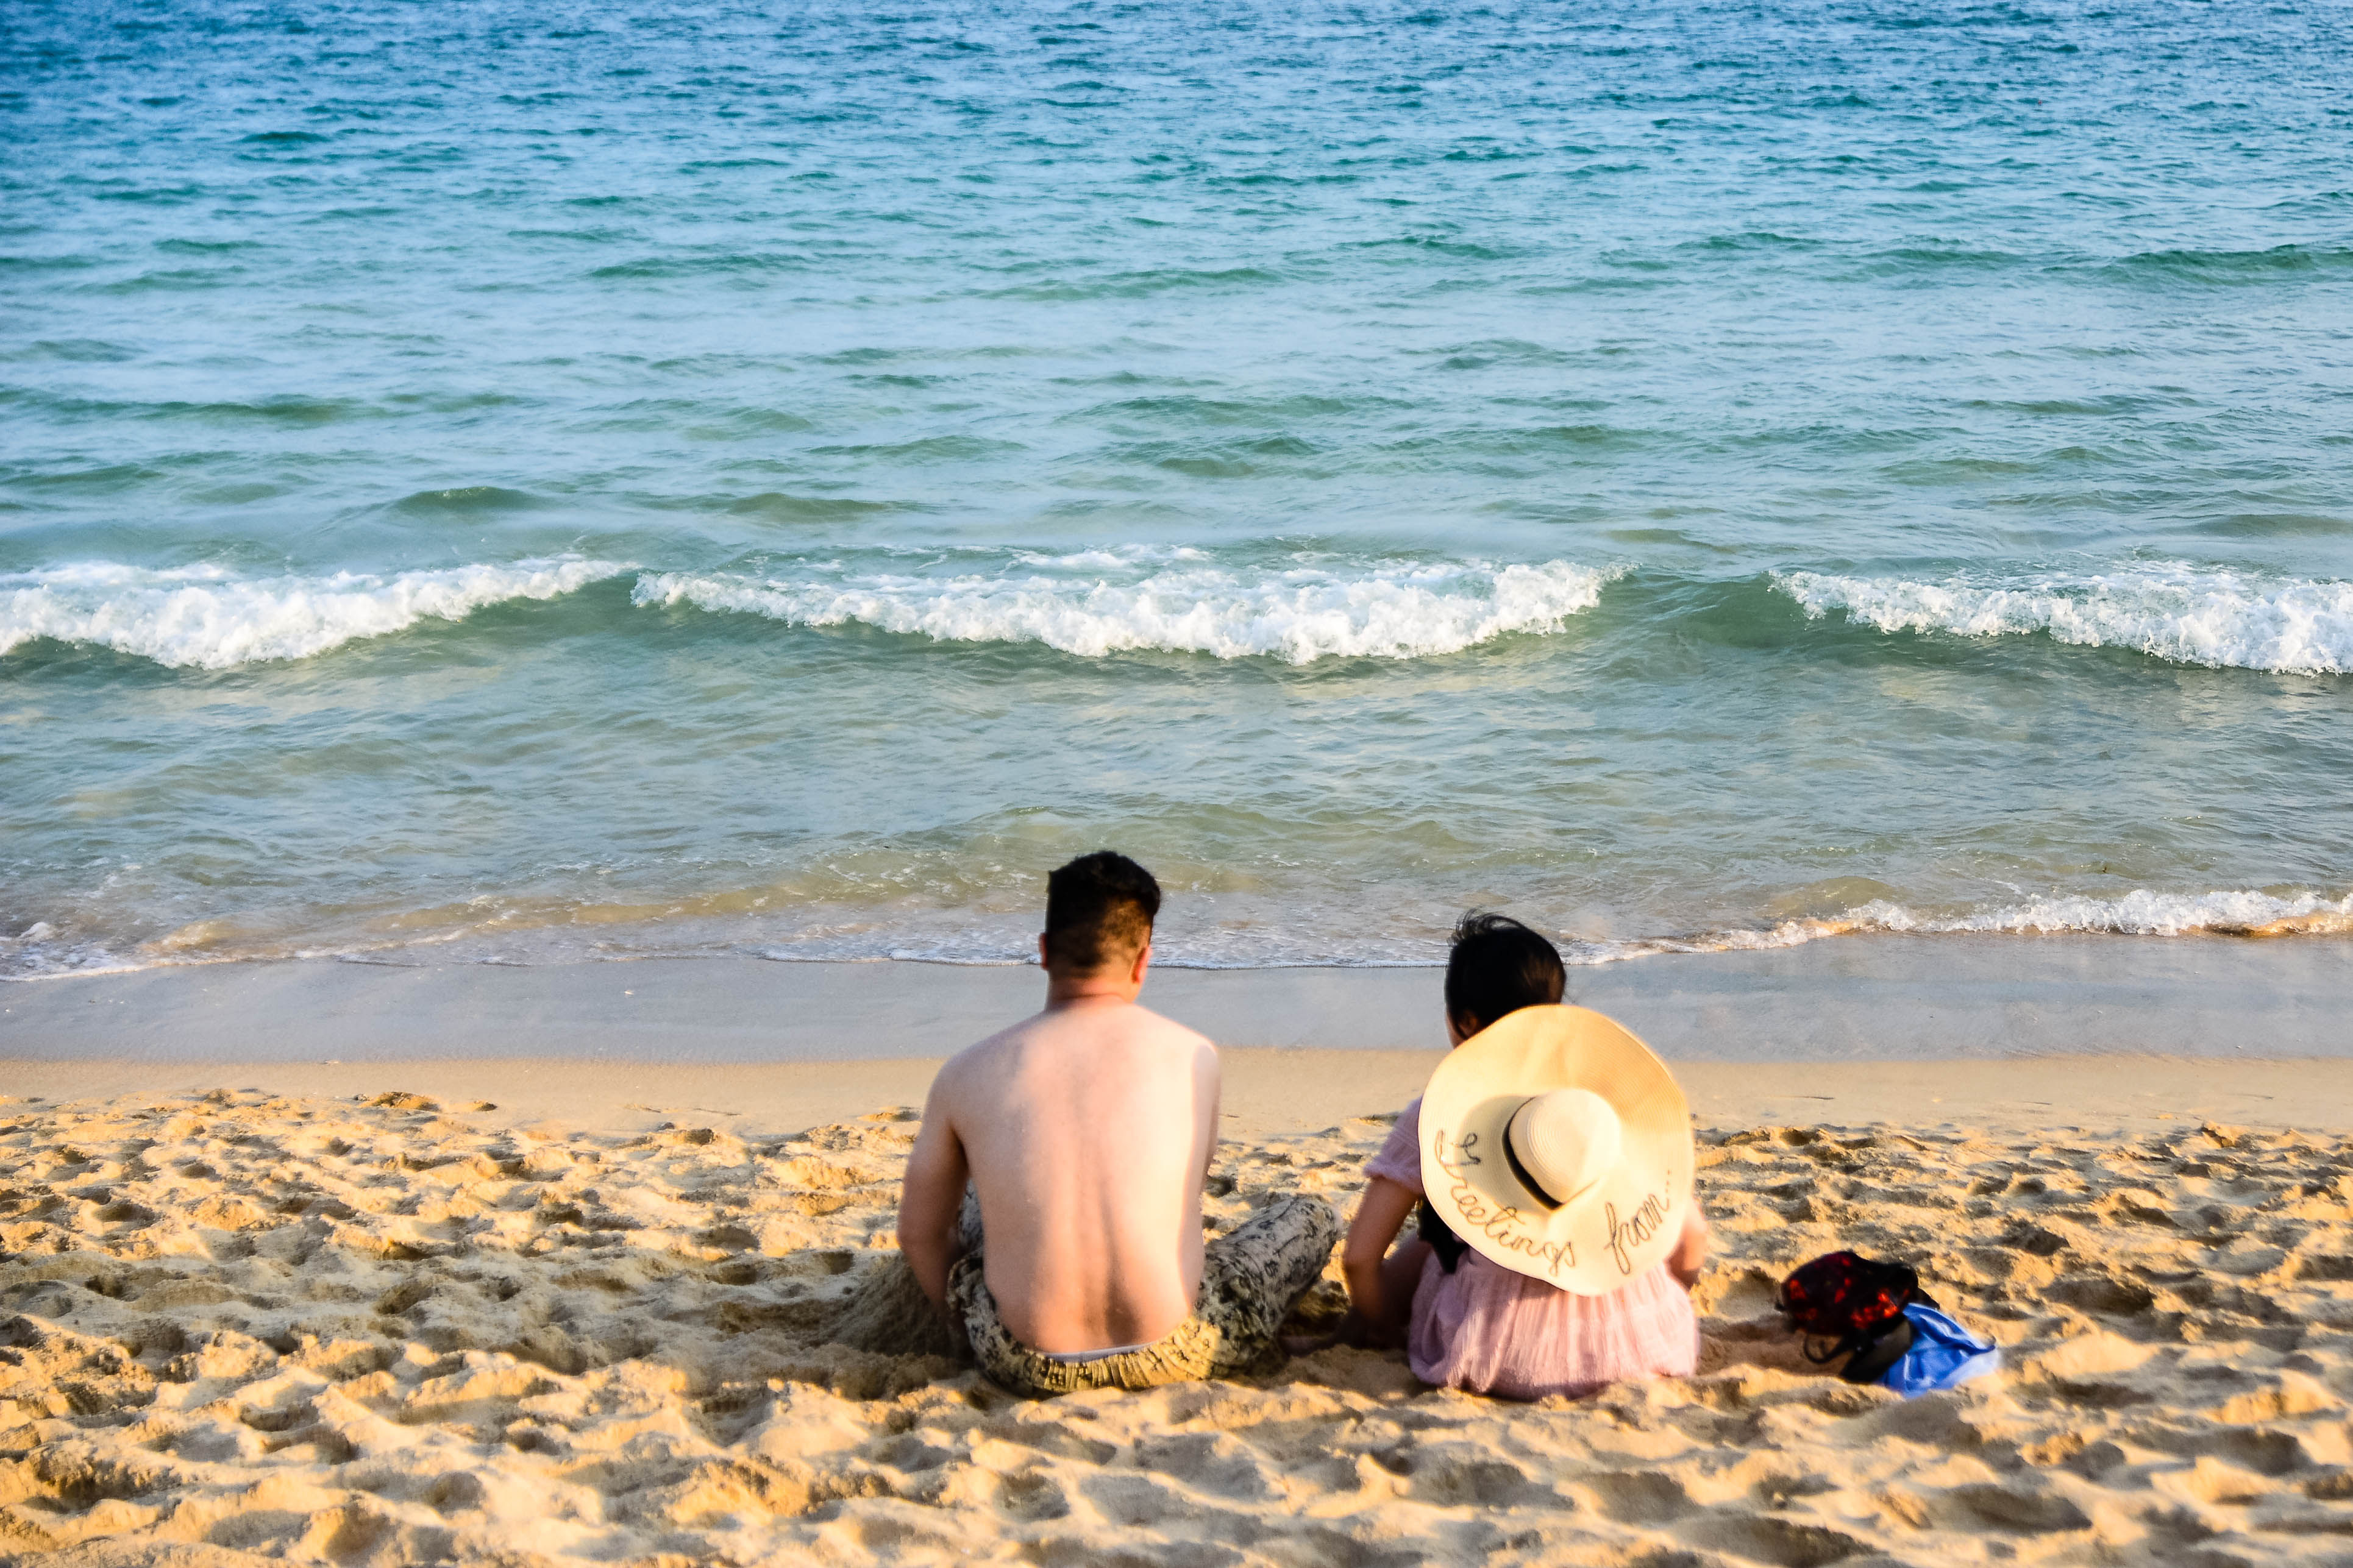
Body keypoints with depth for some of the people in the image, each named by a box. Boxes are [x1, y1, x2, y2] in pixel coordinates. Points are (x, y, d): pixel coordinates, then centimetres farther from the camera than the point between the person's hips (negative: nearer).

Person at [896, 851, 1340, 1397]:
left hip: (1028, 1368, 2)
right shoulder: (1193, 1057, 0)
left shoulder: (967, 1074, 0)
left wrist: (970, 1326, 30)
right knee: (1314, 1215, 23)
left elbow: (919, 1234, 12)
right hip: (1170, 1357, -2)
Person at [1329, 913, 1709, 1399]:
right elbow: (1692, 1238, 7)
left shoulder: (1436, 1114, -2)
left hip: (1493, 1354, -2)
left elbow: (1360, 1255, -3)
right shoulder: (1615, 1086, 6)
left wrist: (1381, 1329, 17)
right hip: (1640, 1345, 2)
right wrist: (1660, 1314, 25)